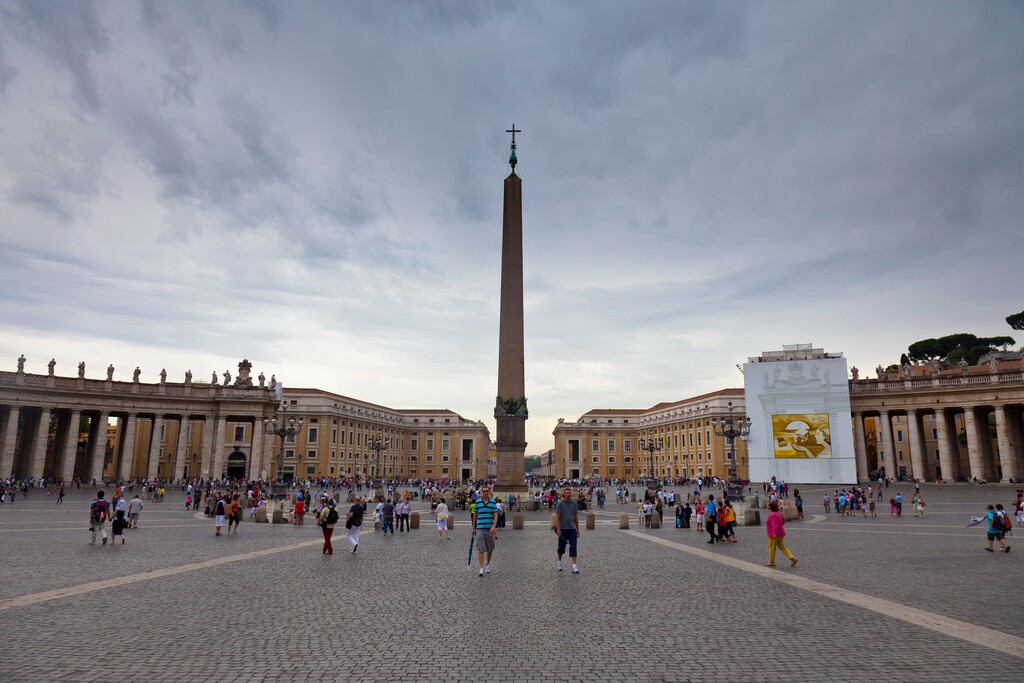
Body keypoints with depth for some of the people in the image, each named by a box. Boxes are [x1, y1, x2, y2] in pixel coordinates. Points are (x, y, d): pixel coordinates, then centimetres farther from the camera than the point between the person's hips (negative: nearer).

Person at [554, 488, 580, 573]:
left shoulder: (574, 504, 6)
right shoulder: (560, 504, -5)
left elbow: (576, 517, 13)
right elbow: (557, 517, -9)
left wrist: (577, 530, 13)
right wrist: (558, 529, -17)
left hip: (572, 529, 2)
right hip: (562, 529, -2)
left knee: (573, 547, -7)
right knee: (561, 547, 11)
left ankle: (574, 566, -9)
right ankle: (559, 563, 32)